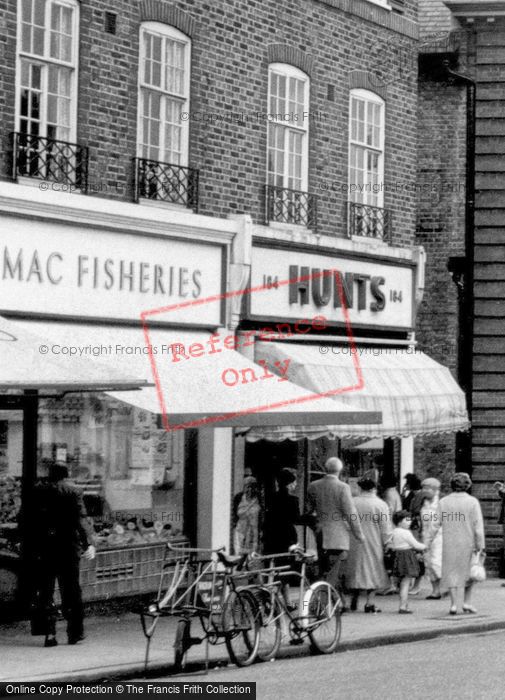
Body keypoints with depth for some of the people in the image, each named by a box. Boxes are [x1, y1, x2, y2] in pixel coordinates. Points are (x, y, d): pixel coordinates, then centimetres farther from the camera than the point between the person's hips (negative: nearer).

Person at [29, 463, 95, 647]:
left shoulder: (37, 492, 4)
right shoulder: (73, 491, -2)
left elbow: (28, 521, 4)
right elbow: (81, 519, -12)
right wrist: (88, 543, -17)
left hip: (43, 549, 1)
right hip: (68, 547, -1)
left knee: (45, 592, 6)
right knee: (71, 592, 8)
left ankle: (50, 633, -2)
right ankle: (75, 633, 9)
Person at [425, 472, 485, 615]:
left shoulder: (443, 501, -2)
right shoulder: (472, 502, -8)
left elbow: (436, 524, -1)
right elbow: (478, 525, -10)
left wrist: (428, 541, 6)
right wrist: (480, 545, -7)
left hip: (449, 544, 1)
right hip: (468, 543, -1)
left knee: (451, 572, 7)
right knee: (469, 572, 16)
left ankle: (454, 604, 1)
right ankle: (467, 602, 13)